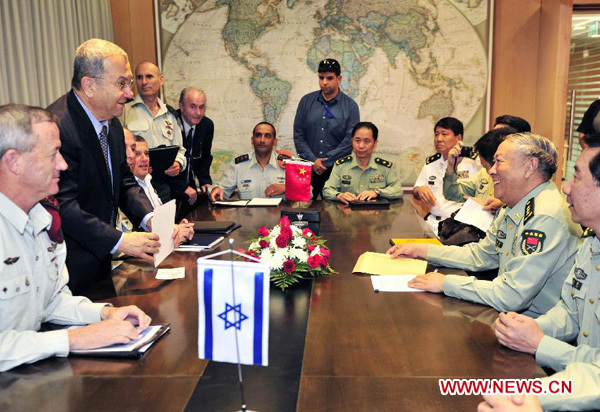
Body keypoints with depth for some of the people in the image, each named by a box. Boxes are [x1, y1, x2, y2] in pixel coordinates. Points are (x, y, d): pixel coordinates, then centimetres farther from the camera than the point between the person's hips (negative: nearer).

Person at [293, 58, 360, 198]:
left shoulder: (350, 106, -1)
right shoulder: (306, 101, 5)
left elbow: (350, 140, -7)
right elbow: (298, 134, 3)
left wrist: (325, 162, -10)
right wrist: (313, 160, -8)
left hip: (336, 169, -1)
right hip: (308, 168, 2)